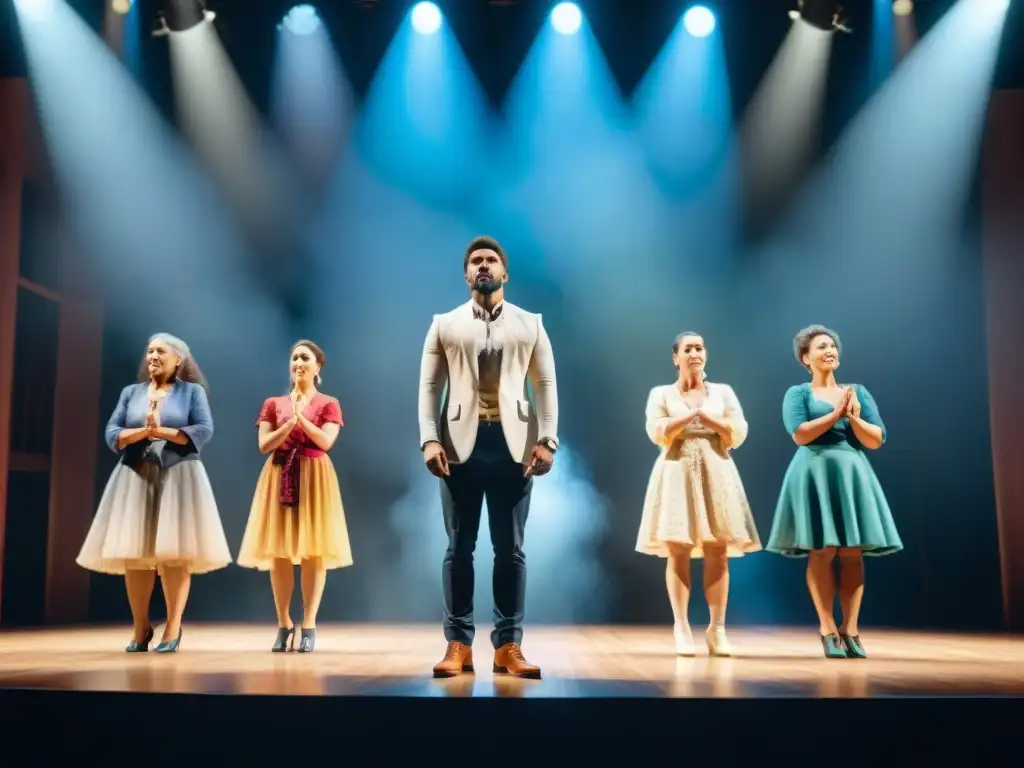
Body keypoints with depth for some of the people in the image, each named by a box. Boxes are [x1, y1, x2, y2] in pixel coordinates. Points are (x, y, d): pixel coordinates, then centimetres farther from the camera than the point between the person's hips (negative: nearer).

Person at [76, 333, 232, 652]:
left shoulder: (192, 390, 7)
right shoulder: (131, 392, 15)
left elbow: (204, 431, -5)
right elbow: (111, 434, 5)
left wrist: (162, 431, -12)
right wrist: (142, 432, -12)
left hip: (178, 476, -3)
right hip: (135, 477, 3)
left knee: (175, 553, -8)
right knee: (133, 552, -2)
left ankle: (173, 627, -2)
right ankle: (140, 627, 6)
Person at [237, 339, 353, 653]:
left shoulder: (328, 404, 6)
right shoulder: (273, 404, 12)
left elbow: (326, 442, -9)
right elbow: (264, 445, 0)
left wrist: (301, 416, -14)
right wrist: (290, 422, -12)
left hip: (314, 478, -2)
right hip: (279, 478, 2)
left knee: (314, 552, -5)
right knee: (279, 552, -1)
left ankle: (309, 626, 0)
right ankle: (284, 625, 7)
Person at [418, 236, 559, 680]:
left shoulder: (530, 324, 13)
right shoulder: (445, 325, 12)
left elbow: (546, 384, 6)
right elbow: (429, 385, 4)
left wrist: (547, 441, -7)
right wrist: (429, 439, -9)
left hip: (513, 443, 0)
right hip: (462, 443, 0)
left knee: (510, 549, 3)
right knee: (459, 547, 3)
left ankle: (508, 645, 8)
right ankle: (458, 644, 8)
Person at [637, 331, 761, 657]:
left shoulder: (723, 392, 12)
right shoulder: (661, 393, 8)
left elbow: (738, 434, 2)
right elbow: (657, 433, -7)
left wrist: (706, 416, -7)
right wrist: (690, 414, -9)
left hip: (716, 474, 2)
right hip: (676, 474, -1)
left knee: (718, 553, -4)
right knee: (677, 552, -7)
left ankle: (717, 629, 0)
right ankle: (682, 630, -3)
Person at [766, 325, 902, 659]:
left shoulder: (858, 391, 15)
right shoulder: (798, 393, 6)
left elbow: (877, 440, 6)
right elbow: (800, 435, -10)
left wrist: (854, 417, -9)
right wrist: (836, 414, -12)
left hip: (853, 473, 3)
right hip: (815, 474, -3)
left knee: (853, 553, -2)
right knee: (821, 552, -7)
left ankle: (850, 629, 1)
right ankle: (828, 630, -2)